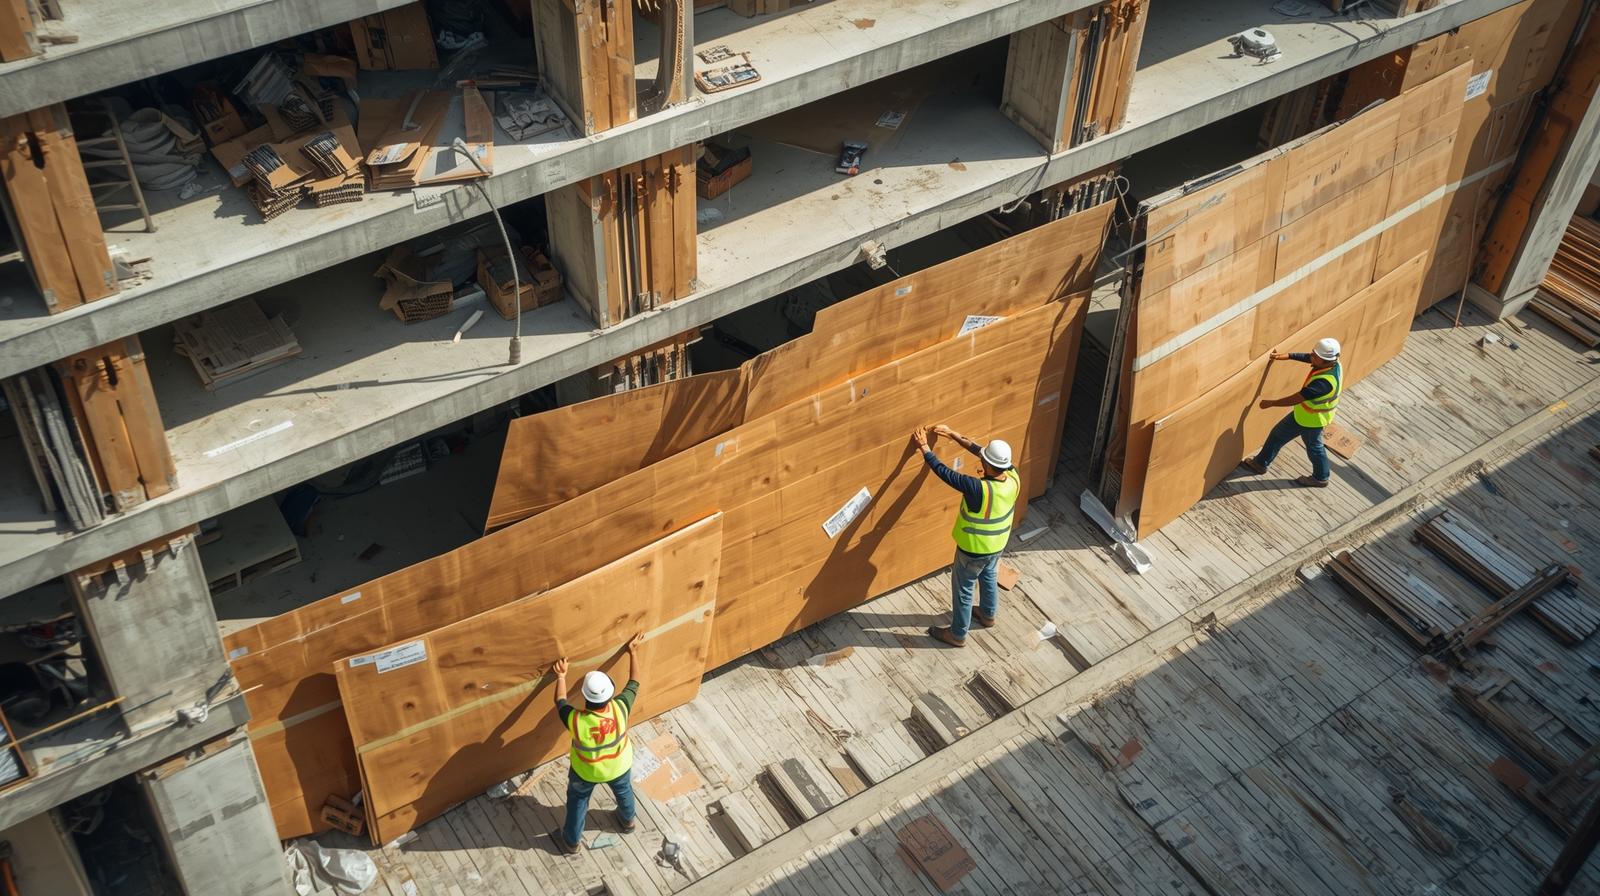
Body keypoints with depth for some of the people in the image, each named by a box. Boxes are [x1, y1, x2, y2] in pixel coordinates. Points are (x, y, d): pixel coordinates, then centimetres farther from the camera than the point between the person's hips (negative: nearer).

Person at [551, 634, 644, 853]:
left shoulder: (575, 720, -39)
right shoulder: (620, 708, -36)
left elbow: (560, 701, -15)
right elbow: (635, 681, -17)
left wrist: (561, 676, -2)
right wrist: (633, 653, -4)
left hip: (585, 772, -2)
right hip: (619, 766, 2)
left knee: (577, 802, 28)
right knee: (624, 791, 34)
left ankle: (571, 841, 50)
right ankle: (627, 821, 62)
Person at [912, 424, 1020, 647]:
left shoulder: (979, 489, -42)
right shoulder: (1013, 477, -21)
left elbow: (944, 472, -32)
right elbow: (979, 450, -8)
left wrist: (924, 447, -21)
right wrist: (954, 435, -5)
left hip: (974, 549, -6)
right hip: (998, 544, 6)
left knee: (963, 589, 17)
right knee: (989, 578, 33)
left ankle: (957, 634, 36)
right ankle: (987, 615, 57)